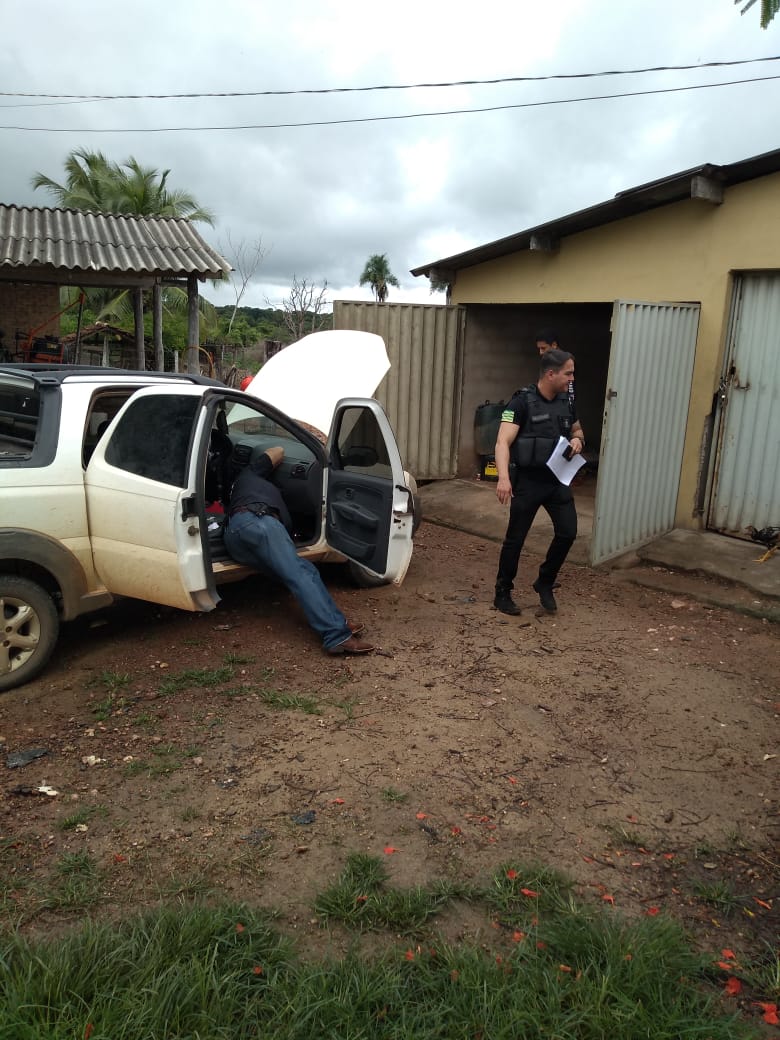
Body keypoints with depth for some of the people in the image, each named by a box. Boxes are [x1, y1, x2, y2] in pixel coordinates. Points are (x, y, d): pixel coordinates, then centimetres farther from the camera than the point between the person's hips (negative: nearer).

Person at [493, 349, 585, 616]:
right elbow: (503, 443, -23)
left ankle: (545, 584, 23)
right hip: (528, 481, -6)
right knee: (515, 539, 3)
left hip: (557, 479, 6)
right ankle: (503, 594, 18)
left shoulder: (565, 401, 5)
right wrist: (504, 477, -38)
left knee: (568, 532, 1)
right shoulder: (522, 402, -14)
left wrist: (577, 439, -2)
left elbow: (577, 430, 23)